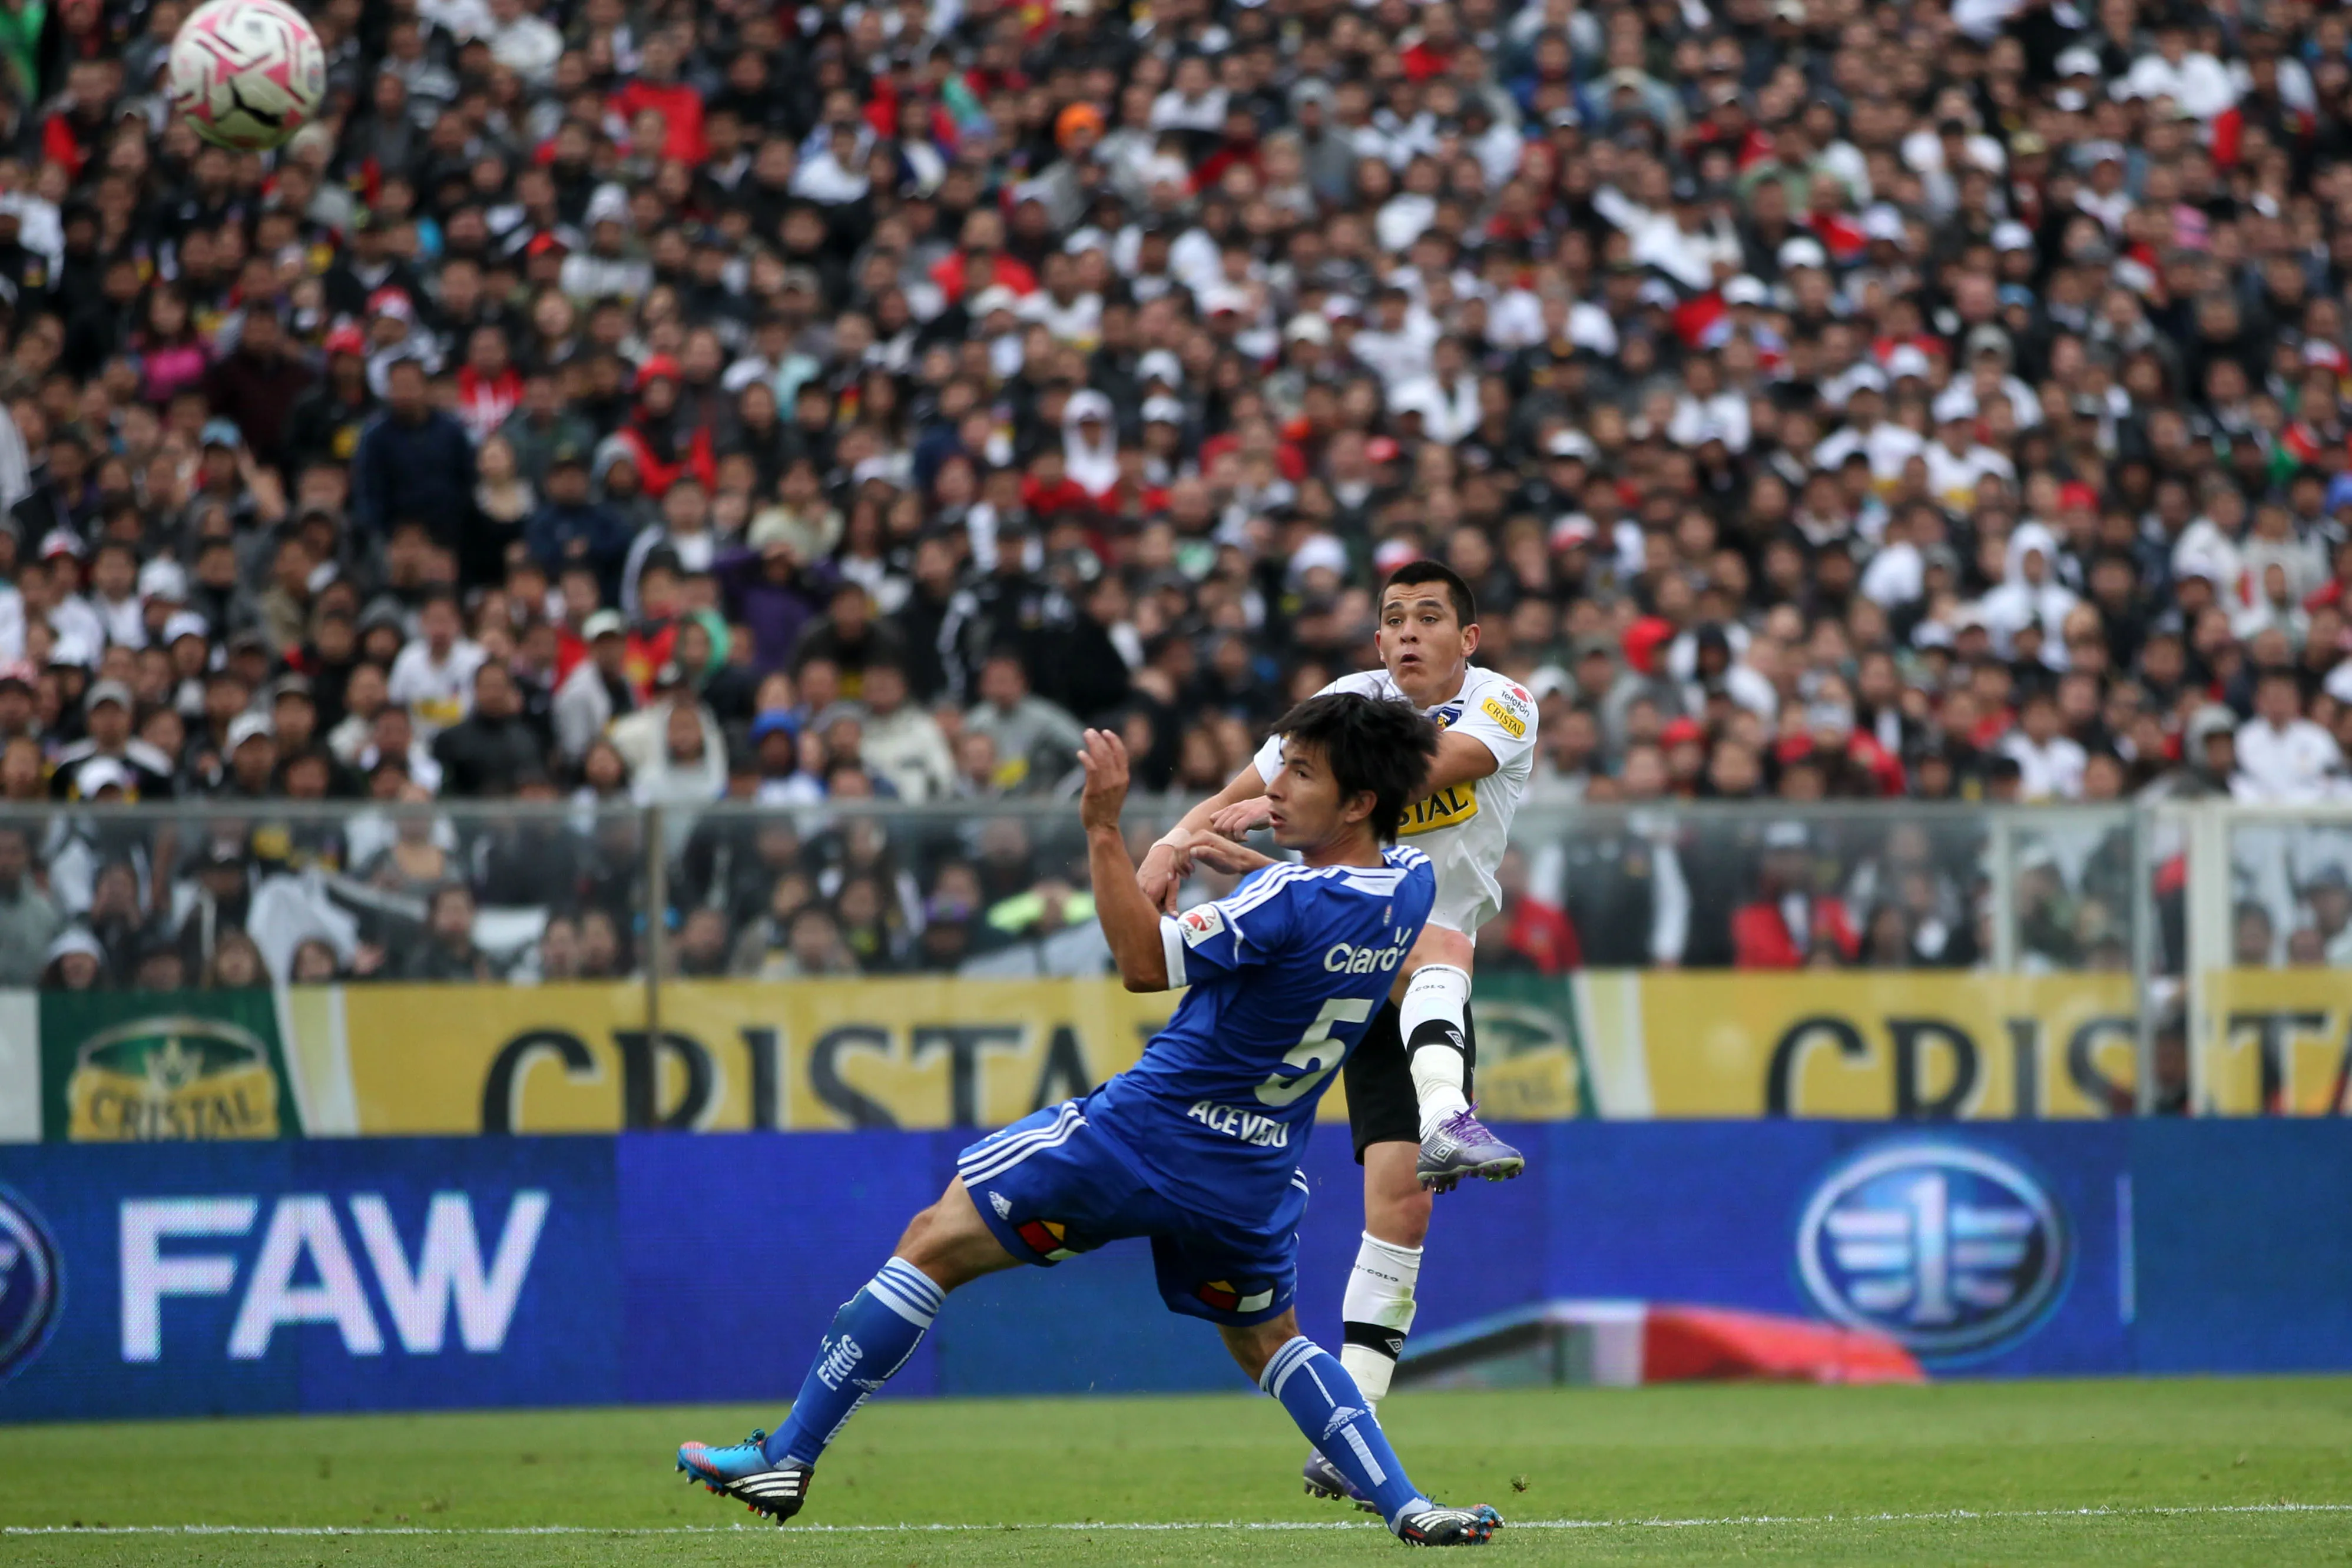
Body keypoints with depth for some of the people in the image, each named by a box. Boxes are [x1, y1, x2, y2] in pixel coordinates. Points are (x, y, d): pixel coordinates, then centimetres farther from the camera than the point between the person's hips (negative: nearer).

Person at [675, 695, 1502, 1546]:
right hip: (1257, 1174, 7)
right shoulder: (1410, 885, -1)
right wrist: (1255, 866, 18)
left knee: (934, 1244, 4)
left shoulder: (1293, 901, -25)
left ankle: (789, 1456, 6)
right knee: (1267, 1341, 27)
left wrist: (1104, 829, -24)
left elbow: (1145, 963, -21)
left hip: (1147, 1130, -7)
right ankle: (1405, 1504, 10)